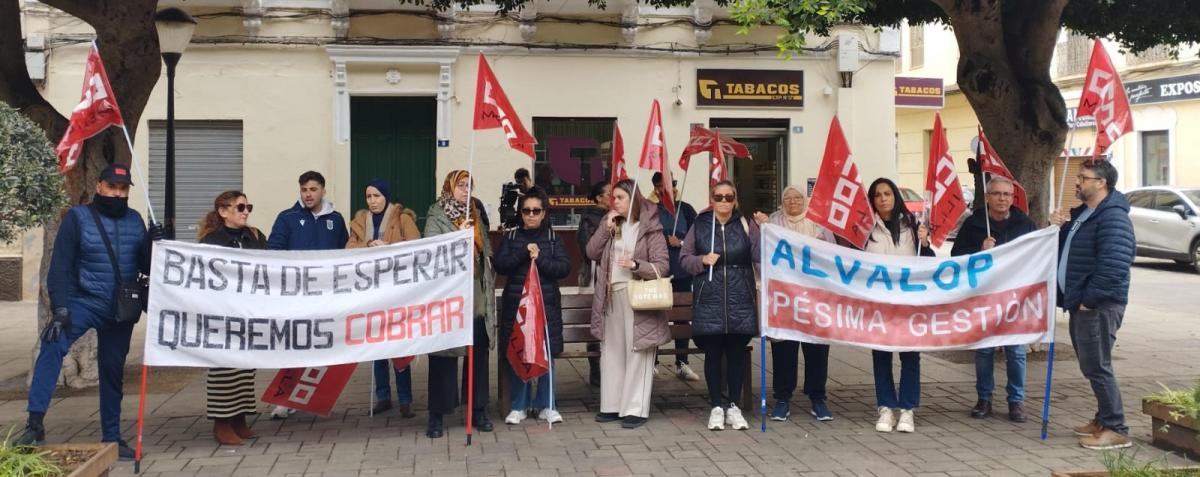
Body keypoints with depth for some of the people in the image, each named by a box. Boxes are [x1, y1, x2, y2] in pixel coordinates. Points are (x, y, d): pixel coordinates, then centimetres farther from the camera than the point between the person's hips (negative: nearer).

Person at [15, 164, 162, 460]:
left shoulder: (135, 220, 7)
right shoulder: (78, 217, -4)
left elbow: (146, 267, 9)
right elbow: (60, 265, -8)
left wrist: (152, 244, -12)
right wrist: (59, 308, -18)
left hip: (121, 310, 4)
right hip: (84, 301, -4)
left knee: (113, 372, 12)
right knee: (53, 345, -29)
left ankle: (112, 437, 24)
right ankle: (35, 423, -31)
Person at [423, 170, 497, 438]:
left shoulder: (475, 216, 16)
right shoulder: (436, 219, -1)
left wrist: (490, 285, 13)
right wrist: (458, 236, -24)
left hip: (478, 301, 5)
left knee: (479, 355, 8)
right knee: (444, 357, -2)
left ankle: (479, 410, 19)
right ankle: (437, 415, 5)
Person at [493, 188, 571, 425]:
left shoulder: (552, 238, 7)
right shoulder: (511, 237, 8)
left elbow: (564, 267, -4)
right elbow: (499, 264, -5)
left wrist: (540, 259, -15)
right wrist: (524, 253, -15)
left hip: (547, 305, 0)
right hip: (516, 305, 0)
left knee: (547, 355, 2)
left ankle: (545, 405, 14)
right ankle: (520, 406, 14)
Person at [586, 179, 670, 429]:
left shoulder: (650, 228, -6)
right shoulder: (611, 224, 11)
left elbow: (662, 266, -9)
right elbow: (591, 252, 3)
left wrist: (636, 265, -25)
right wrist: (606, 227, -7)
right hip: (610, 298, 6)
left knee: (637, 354, -4)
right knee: (611, 353, 11)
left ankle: (636, 409, 2)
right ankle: (612, 405, 20)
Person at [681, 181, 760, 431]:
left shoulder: (745, 224, 3)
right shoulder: (700, 225, 4)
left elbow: (759, 255, -6)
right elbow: (685, 258, 8)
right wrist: (702, 260, -9)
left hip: (740, 300, 0)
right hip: (709, 300, 0)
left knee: (737, 353, 6)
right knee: (713, 353, 4)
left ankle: (733, 406, 19)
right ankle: (716, 406, 16)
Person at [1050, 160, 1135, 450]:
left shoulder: (1113, 218, -17)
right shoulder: (1081, 214, 15)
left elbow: (1113, 265, -26)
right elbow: (1067, 252, 26)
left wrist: (1088, 299, -22)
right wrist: (1059, 230, 7)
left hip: (1099, 306, -10)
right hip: (1081, 303, 10)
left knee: (1097, 367, -8)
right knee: (1091, 366, 16)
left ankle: (1116, 430, -2)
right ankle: (1104, 420, 27)